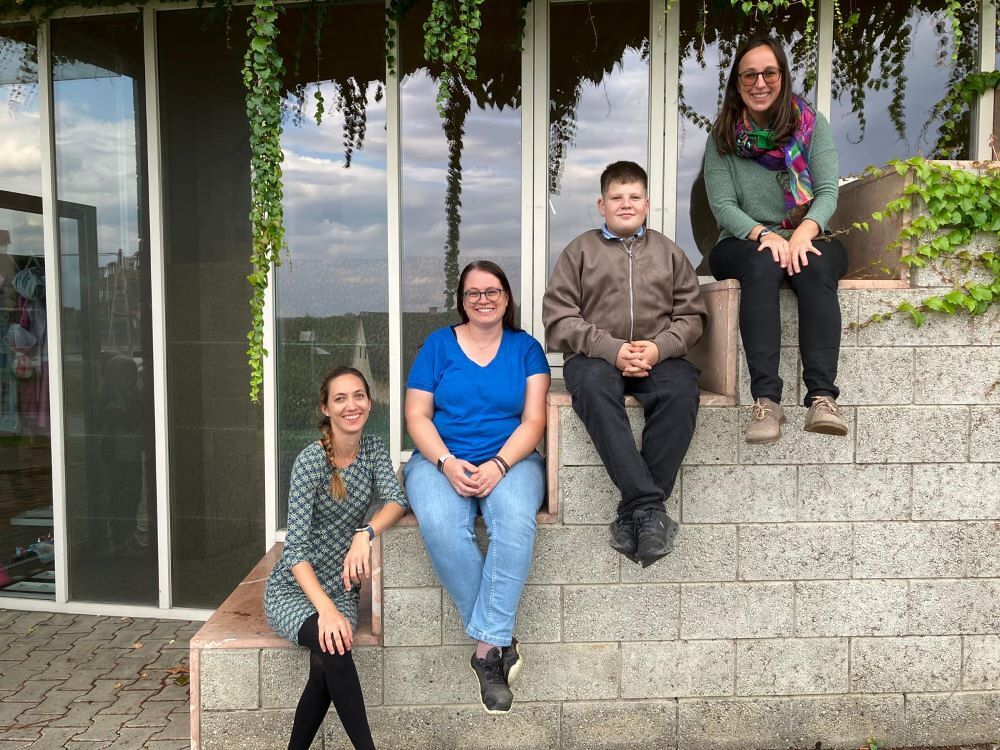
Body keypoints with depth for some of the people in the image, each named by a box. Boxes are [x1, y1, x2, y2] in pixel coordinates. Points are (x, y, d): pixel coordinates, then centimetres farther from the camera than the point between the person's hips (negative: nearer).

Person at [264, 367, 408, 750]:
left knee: (327, 661, -27)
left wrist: (365, 534, -35)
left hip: (339, 590, 4)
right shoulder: (310, 460, -16)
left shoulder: (373, 449, 1)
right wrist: (325, 609, -33)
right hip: (293, 589, -3)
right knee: (332, 643, -34)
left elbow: (396, 500, -14)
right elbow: (296, 548, -20)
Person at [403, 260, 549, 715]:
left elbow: (533, 420, 1)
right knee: (441, 527, -34)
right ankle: (501, 639, -19)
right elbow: (417, 415, 4)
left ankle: (487, 646, -26)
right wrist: (447, 463, -13)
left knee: (516, 522, -35)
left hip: (510, 460, 0)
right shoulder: (439, 344, 10)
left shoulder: (525, 348, 10)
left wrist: (499, 464, -16)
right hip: (442, 461, 0)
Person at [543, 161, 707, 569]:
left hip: (658, 356, 2)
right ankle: (650, 506, -40)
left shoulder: (668, 252, 21)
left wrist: (660, 347, -8)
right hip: (595, 356, -1)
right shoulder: (580, 250, 14)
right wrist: (610, 348, -11)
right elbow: (558, 317, 3)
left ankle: (633, 514, -30)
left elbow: (691, 315, 14)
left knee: (682, 389, -32)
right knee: (594, 386, -37)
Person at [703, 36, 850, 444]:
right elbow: (723, 206, -4)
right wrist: (764, 234, -22)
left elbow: (828, 191, -2)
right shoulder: (723, 136, 6)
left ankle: (822, 396, -44)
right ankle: (766, 399, -45)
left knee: (816, 268, -34)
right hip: (744, 242, -1)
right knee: (762, 264, -36)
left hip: (808, 240, 1)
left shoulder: (812, 124, 7)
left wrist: (804, 231, -23)